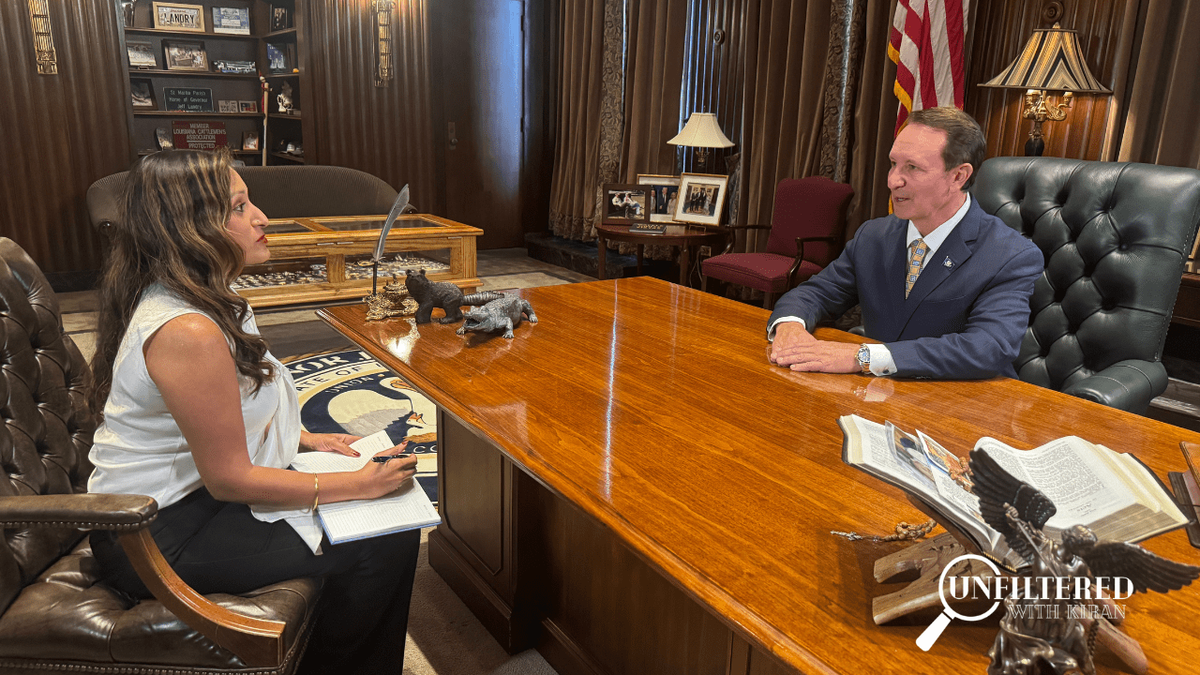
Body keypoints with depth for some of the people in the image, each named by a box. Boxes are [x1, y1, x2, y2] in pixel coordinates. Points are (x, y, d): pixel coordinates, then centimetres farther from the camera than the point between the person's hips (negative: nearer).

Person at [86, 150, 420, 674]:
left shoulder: (200, 298, 2)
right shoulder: (188, 333, -30)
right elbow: (230, 480, -25)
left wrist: (304, 439, 5)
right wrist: (357, 485, -19)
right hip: (159, 540, -10)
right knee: (383, 545, -14)